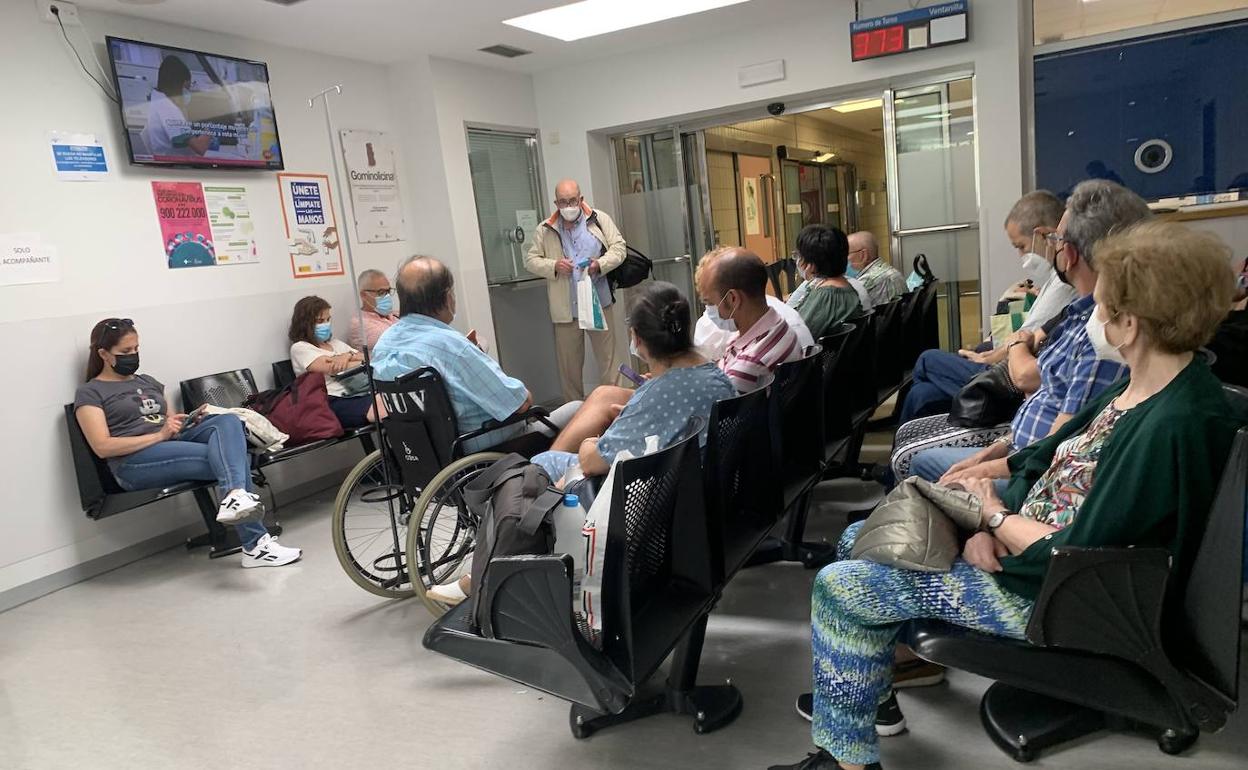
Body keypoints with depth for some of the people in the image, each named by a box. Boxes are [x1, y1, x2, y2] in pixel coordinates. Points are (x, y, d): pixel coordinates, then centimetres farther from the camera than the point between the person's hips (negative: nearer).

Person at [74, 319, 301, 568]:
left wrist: (192, 418, 0)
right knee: (234, 457, -28)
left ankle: (235, 497, -49)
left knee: (228, 422, -27)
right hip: (133, 462, -6)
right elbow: (102, 447, -7)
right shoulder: (90, 393, 8)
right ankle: (255, 544, -37)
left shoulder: (148, 382, 29)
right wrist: (160, 435, -14)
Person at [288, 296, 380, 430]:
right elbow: (332, 368, -8)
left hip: (357, 394, 6)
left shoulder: (334, 342, 29)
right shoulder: (299, 348, 7)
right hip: (334, 403, -6)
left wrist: (349, 356, -3)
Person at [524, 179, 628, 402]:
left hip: (599, 303, -1)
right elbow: (531, 260, 8)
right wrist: (553, 266, -11)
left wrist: (600, 264, -16)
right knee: (568, 363, 8)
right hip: (565, 308, 1)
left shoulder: (600, 219, 3)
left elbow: (618, 247, 2)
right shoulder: (545, 230, 6)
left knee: (608, 358, 4)